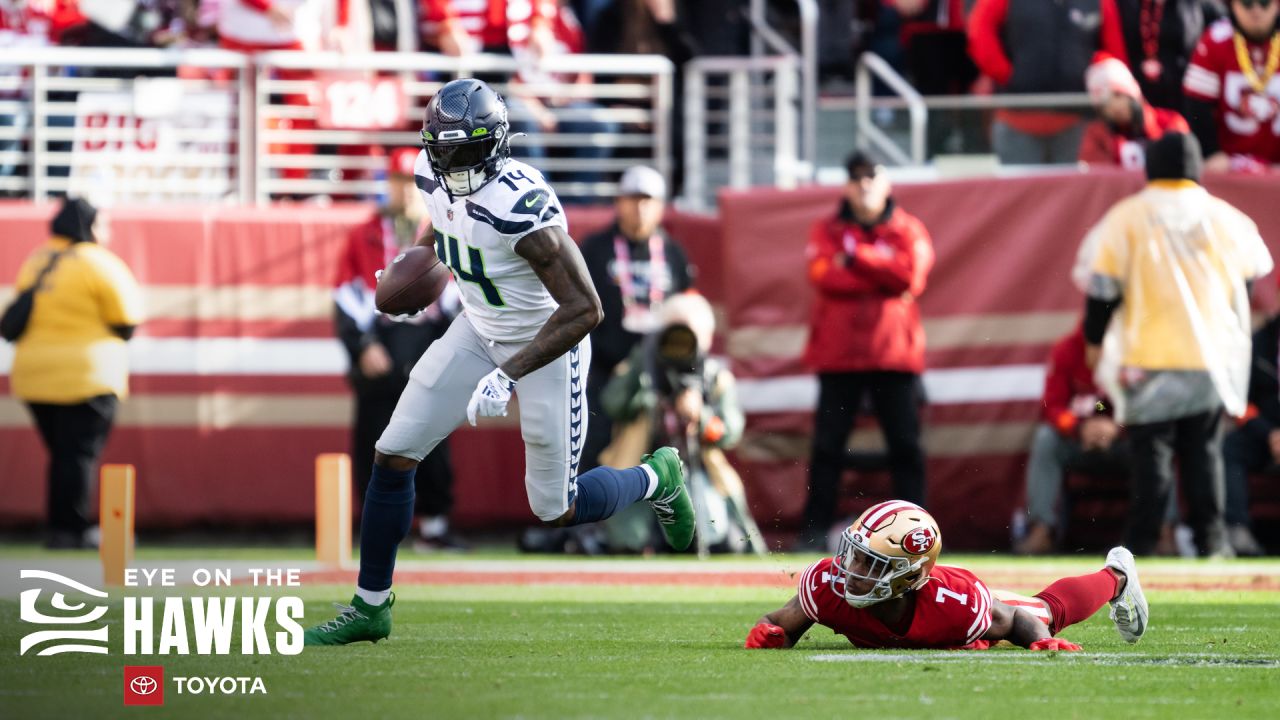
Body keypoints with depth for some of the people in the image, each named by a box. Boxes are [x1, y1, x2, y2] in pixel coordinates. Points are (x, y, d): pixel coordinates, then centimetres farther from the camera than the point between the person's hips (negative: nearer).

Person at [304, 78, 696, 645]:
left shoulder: (522, 205, -35)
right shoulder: (435, 176, -13)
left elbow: (584, 309, -32)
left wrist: (509, 375, -35)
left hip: (547, 343, -7)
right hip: (479, 331, 7)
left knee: (557, 510, 4)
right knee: (393, 457, 0)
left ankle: (656, 478, 35)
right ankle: (370, 607, 15)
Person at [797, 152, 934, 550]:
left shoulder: (908, 231, 8)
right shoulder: (827, 231, 9)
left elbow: (911, 275, -10)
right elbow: (824, 277, -9)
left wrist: (855, 257, -10)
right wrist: (883, 277, -10)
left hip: (894, 352, 0)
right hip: (838, 353, 0)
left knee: (905, 443, -2)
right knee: (828, 442, -1)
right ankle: (815, 528, 3)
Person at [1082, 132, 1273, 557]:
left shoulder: (1126, 219, -5)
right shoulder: (1223, 218, 2)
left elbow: (1104, 287, -5)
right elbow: (1255, 271, 12)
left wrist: (1094, 340, 8)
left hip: (1148, 358, -2)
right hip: (1211, 358, 2)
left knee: (1151, 453, 1)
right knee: (1204, 450, 10)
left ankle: (1143, 542, -2)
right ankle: (1211, 538, 5)